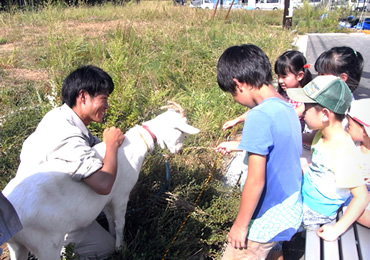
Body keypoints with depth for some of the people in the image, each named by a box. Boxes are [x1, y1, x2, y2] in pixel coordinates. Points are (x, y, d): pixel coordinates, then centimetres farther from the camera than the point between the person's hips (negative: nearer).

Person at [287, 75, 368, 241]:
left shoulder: (343, 153, -31)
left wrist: (337, 229, -22)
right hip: (303, 195, 8)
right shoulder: (323, 134, -5)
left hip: (312, 213, -8)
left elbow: (361, 197, -26)